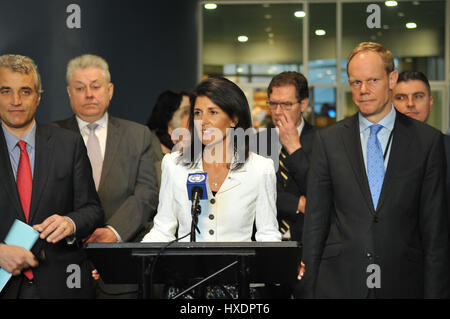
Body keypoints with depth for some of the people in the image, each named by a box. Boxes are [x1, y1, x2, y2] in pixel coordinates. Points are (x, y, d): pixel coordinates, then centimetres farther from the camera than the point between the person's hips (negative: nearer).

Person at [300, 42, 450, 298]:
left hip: (402, 284, 0)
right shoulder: (328, 140, 4)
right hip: (339, 284, 1)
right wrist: (309, 285, 1)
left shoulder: (428, 140, 1)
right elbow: (316, 217, 5)